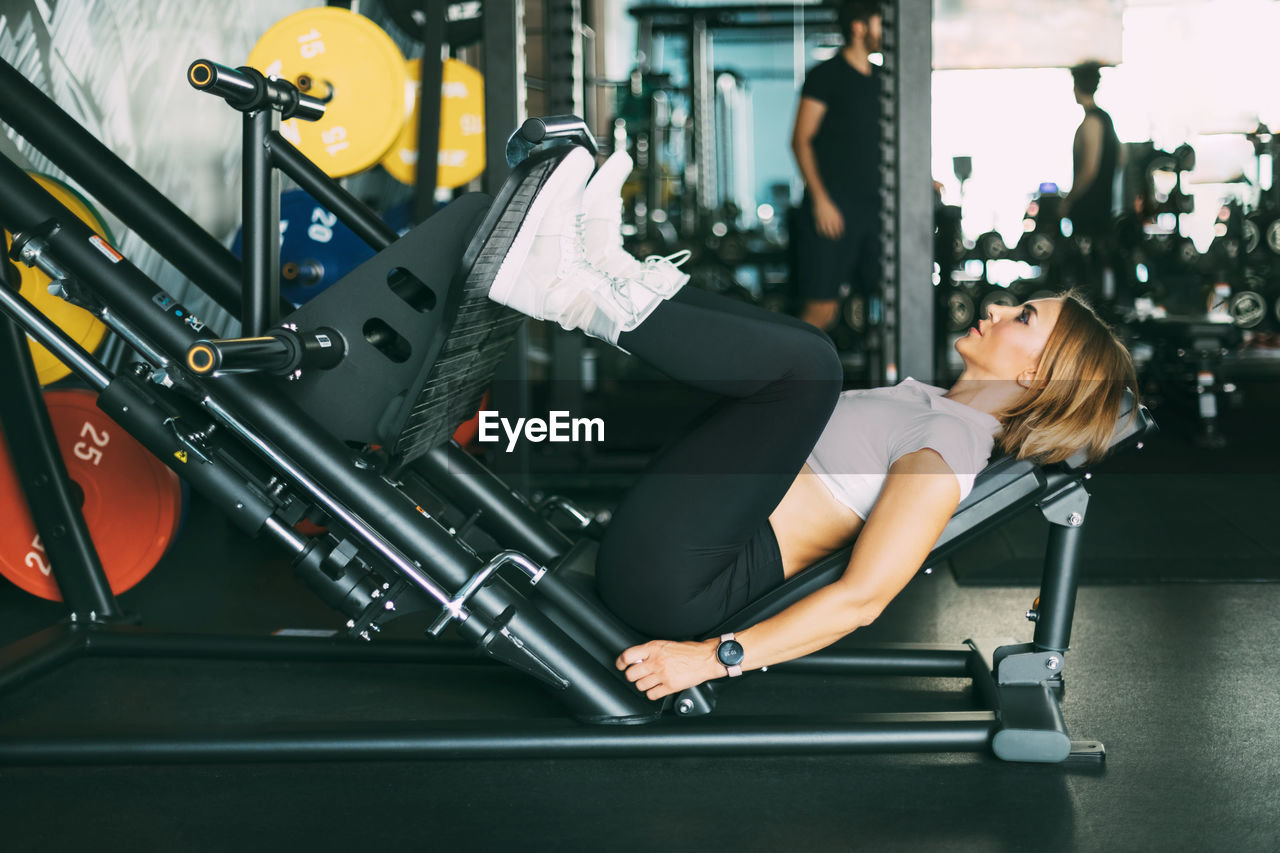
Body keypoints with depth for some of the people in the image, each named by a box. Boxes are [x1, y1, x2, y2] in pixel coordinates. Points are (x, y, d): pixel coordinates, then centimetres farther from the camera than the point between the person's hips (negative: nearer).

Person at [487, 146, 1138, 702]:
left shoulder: (946, 453, -12)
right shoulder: (927, 399, 16)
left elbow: (861, 598, -21)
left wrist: (716, 657, -26)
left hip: (665, 574, -10)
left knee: (808, 359, -24)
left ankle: (579, 297, -14)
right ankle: (611, 274, -4)